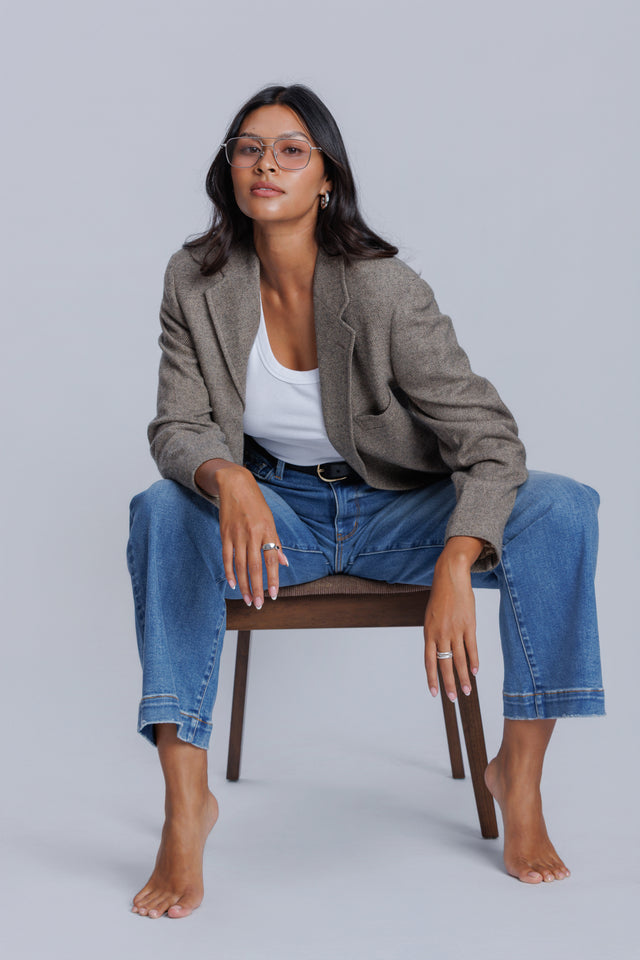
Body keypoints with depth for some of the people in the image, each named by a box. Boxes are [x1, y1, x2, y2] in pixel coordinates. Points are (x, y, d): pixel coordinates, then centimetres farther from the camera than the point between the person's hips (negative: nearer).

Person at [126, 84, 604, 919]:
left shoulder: (383, 288, -21)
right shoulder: (197, 283, -10)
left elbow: (489, 439, -23)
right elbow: (178, 427, -9)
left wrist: (453, 573, -41)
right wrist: (228, 480, -36)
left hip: (398, 511, -1)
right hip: (276, 512, 2)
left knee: (561, 509, -26)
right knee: (162, 511, -30)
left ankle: (519, 773, -14)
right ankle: (186, 806, -29)